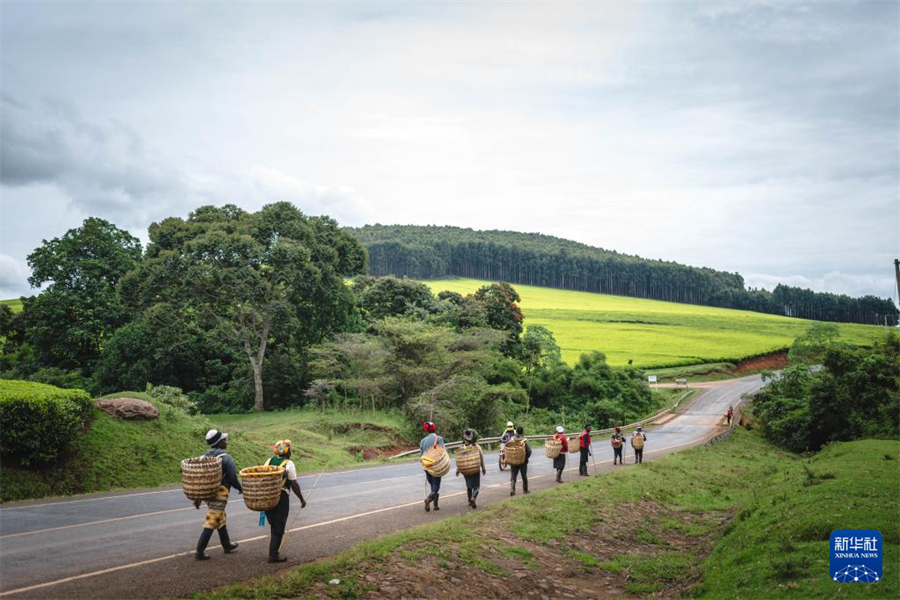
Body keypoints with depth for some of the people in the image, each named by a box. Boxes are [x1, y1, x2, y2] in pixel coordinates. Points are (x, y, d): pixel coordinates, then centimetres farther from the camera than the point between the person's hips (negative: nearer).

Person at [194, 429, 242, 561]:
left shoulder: (205, 456, 8)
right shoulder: (226, 458, -13)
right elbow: (232, 477, -11)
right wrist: (240, 488, 8)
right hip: (219, 494, -8)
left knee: (220, 519, 21)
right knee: (211, 522, -3)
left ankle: (227, 545, 33)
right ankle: (200, 552, -1)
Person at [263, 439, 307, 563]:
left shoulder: (269, 461, 8)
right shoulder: (288, 464, -9)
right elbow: (294, 484, -10)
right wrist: (302, 499, 1)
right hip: (281, 497, -6)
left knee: (274, 526, 21)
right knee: (279, 528, 5)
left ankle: (273, 551, 28)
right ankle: (273, 555, 6)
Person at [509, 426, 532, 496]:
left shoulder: (511, 439, -4)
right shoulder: (525, 440, -13)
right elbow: (529, 451, -17)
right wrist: (526, 457, 0)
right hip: (523, 461, -2)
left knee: (513, 476, 5)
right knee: (524, 476, 15)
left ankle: (512, 490, -12)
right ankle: (525, 490, 25)